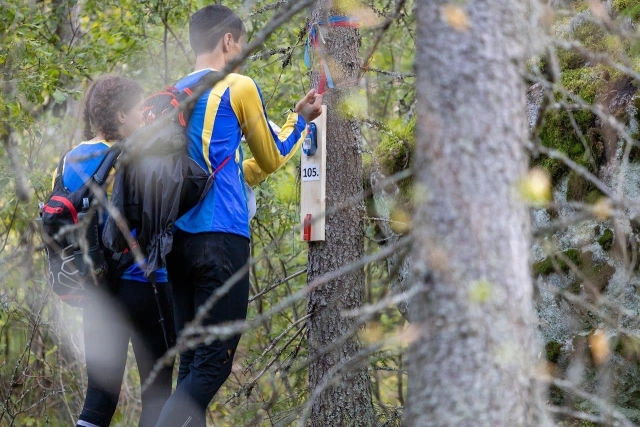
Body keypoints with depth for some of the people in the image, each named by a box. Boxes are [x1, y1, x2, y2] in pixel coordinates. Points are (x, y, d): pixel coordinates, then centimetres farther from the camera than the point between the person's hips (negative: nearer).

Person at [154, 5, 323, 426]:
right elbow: (272, 158, 12)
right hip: (221, 238, -7)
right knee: (215, 361, -8)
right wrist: (300, 120, 27)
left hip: (178, 239, 7)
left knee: (192, 361, 8)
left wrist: (253, 169, 36)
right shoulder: (239, 87, -2)